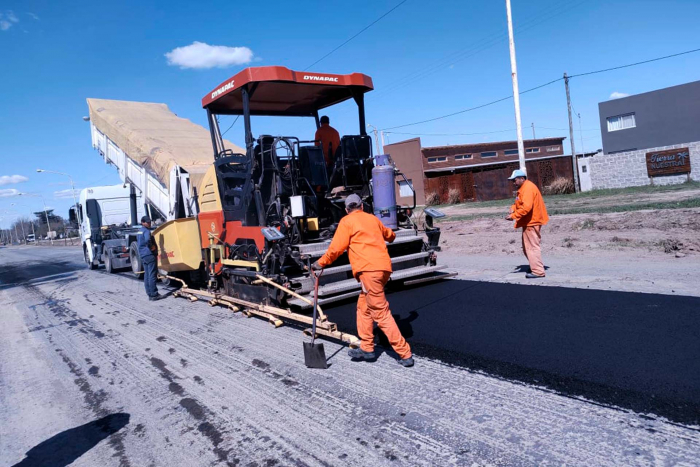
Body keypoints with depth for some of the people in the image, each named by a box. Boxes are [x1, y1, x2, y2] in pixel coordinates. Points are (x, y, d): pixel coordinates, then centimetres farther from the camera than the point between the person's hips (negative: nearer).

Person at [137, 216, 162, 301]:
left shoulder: (140, 231, 18)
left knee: (146, 275, 10)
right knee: (152, 275, -7)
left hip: (142, 255, 10)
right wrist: (152, 247, -17)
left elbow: (138, 242, 30)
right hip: (149, 255, -10)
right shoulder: (146, 231, -13)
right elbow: (147, 240, -32)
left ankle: (149, 294, 14)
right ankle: (153, 295, -7)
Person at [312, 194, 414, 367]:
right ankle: (367, 348, 21)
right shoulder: (373, 219, 22)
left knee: (381, 313, -5)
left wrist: (321, 263, 8)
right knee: (363, 306, 19)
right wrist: (390, 235, 61)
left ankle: (405, 354, -6)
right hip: (384, 267, 7)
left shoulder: (347, 221, 4)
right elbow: (390, 235, 38)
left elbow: (336, 247, -3)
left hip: (369, 269, -7)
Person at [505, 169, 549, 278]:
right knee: (527, 248, 16)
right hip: (529, 222, 11)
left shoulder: (528, 188, -17)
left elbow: (526, 207, -28)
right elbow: (520, 203, 22)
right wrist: (513, 208, 1)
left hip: (532, 222, -11)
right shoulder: (523, 188, 16)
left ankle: (538, 271, -4)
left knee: (532, 247, -8)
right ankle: (536, 267, 26)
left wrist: (513, 216, -26)